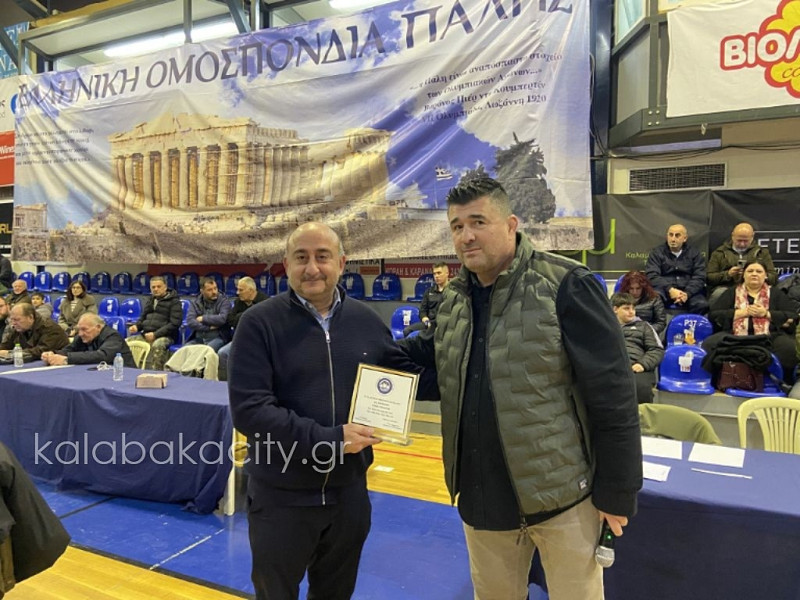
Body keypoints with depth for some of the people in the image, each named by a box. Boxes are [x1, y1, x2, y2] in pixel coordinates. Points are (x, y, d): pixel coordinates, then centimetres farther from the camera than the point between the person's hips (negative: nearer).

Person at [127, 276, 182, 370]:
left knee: (157, 345, -38)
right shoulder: (150, 300, 22)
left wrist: (156, 334, -19)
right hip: (146, 334, 7)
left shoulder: (174, 301, -1)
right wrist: (136, 326, 4)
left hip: (165, 335, -7)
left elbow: (174, 324, -10)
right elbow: (143, 318, 29)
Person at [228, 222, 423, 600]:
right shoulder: (259, 323, -13)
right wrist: (329, 439, -23)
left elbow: (406, 374, 11)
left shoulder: (366, 321, -1)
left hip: (349, 492, 3)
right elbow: (248, 409, -20)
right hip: (281, 498, -3)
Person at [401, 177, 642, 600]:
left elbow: (612, 395, -15)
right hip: (480, 497, 5)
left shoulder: (565, 286, -16)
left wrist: (617, 492, -11)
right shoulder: (453, 299, 3)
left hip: (560, 494, -5)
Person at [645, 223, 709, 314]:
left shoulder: (694, 253, 14)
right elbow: (652, 276, -4)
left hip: (689, 291, 2)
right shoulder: (656, 252, 9)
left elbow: (699, 277, 3)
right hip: (664, 291, -1)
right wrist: (670, 290, -20)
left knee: (702, 305, -29)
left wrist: (687, 293, -16)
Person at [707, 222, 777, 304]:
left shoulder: (762, 252, 21)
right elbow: (708, 278, 7)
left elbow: (773, 277, 12)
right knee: (719, 293, -37)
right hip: (726, 287, -1)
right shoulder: (719, 253, 16)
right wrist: (727, 274, -10)